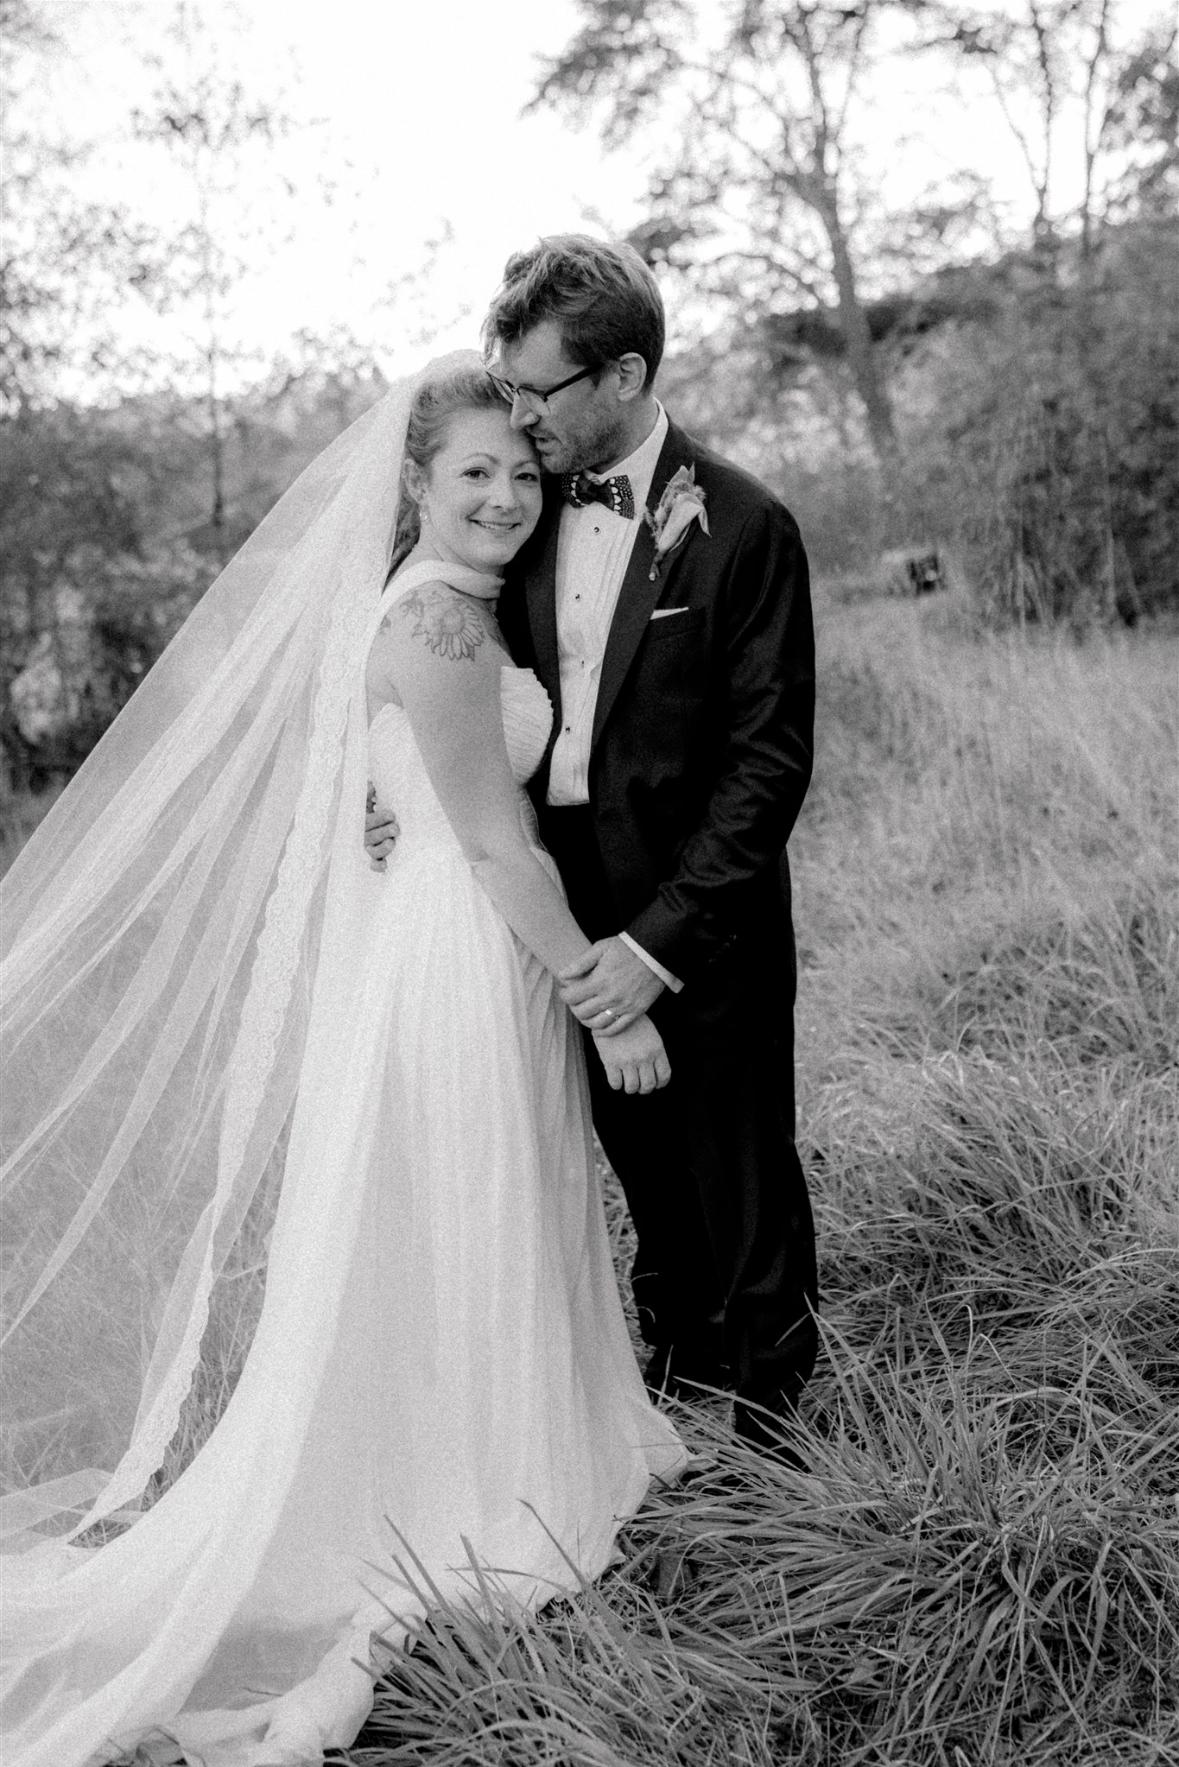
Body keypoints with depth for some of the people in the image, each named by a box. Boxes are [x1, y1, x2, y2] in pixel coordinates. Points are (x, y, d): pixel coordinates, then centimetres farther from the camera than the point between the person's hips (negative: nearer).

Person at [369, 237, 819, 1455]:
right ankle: (671, 1404, 37)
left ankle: (772, 1445, 28)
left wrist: (660, 943, -19)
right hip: (573, 921, 5)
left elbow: (769, 759, -13)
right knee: (652, 1196, 18)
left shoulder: (741, 528, -12)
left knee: (744, 1206, 9)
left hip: (701, 932, -4)